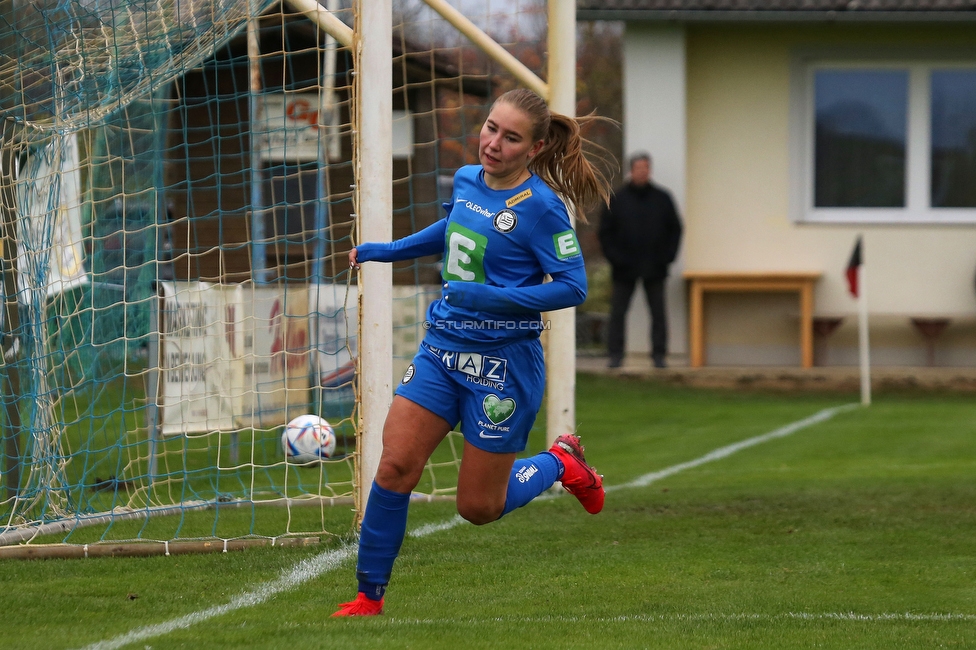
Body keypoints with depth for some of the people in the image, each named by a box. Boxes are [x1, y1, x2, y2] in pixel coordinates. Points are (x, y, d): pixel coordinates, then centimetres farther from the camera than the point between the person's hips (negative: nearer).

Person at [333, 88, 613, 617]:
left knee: (478, 508, 5)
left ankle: (561, 463, 33)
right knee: (394, 468, -7)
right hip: (442, 349, 6)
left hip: (502, 363, -6)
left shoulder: (541, 206, -16)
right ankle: (369, 597, 5)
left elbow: (573, 286, -17)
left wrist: (494, 297, -26)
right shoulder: (466, 180, 4)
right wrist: (383, 251, 29)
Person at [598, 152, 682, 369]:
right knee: (618, 312, 0)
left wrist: (667, 255, -1)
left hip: (654, 268, 1)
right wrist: (614, 257, -7)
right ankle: (615, 354, 6)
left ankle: (659, 354, 10)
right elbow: (605, 232, 4)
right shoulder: (617, 199, 1)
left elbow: (675, 229, 11)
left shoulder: (662, 198, 5)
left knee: (658, 313, 3)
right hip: (625, 269, -1)